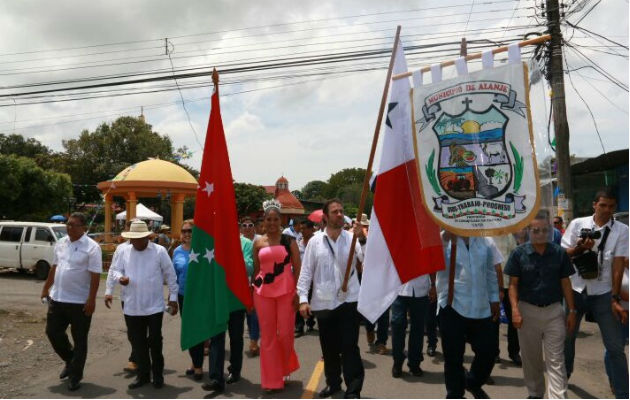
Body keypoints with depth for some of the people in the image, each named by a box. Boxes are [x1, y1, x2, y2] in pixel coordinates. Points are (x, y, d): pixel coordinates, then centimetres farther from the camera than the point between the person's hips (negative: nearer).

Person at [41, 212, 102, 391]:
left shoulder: (91, 247, -14)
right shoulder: (61, 243, 7)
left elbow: (95, 276, -17)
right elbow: (54, 267, 18)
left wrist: (91, 300, -20)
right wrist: (46, 288, 18)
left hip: (80, 302, -6)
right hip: (57, 298, 7)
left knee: (79, 341, 5)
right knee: (52, 332, 13)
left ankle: (75, 376, 20)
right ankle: (70, 361, 36)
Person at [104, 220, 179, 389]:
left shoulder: (159, 251, -6)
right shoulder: (123, 251, 3)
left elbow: (170, 275, 0)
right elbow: (115, 270, 9)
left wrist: (173, 297, 1)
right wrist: (120, 277, -16)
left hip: (154, 306, -3)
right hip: (131, 306, 3)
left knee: (155, 341, 4)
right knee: (137, 342, 11)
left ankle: (158, 374, 23)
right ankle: (143, 374, 27)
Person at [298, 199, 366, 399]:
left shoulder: (352, 238, -1)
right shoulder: (315, 241, 1)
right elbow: (306, 271, 2)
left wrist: (363, 238, -24)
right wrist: (303, 298, -4)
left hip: (349, 300, -2)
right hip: (323, 302, 2)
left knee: (349, 347, 0)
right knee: (328, 347, 16)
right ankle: (333, 382, 35)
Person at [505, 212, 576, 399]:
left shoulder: (559, 253, 0)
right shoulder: (519, 253, -4)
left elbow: (565, 283, 5)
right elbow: (513, 284, -2)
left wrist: (571, 311, 2)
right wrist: (515, 310, -12)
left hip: (554, 311, 0)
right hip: (528, 311, 0)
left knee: (556, 360, 0)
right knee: (530, 358, 13)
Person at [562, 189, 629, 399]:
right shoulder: (577, 224, -1)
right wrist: (580, 248, -18)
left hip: (603, 293, -1)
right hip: (575, 290, 2)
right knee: (566, 337, 16)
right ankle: (563, 376, 39)